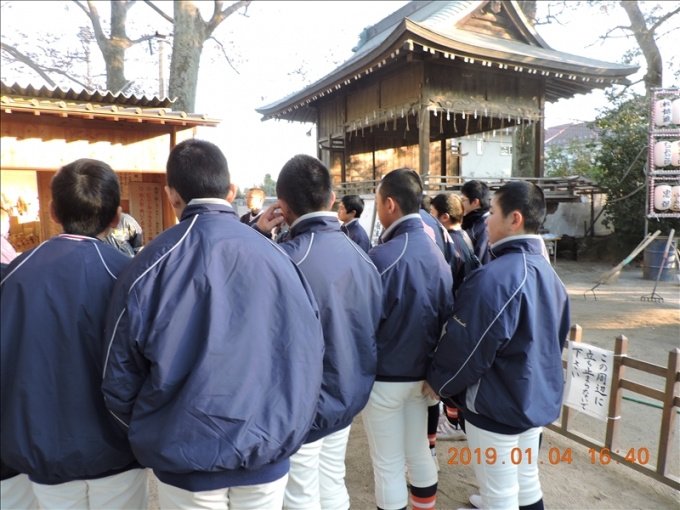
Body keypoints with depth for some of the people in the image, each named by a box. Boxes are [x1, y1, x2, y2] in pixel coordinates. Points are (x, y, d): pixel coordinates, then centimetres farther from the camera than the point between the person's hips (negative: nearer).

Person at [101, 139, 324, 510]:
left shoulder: (150, 266, -15)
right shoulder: (277, 257, -9)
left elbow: (120, 380, -7)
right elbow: (309, 357, -3)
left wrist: (152, 438, 12)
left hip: (187, 463, -1)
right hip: (269, 457, 2)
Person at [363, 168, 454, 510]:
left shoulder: (381, 256, -22)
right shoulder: (435, 252, -1)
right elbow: (446, 313, 2)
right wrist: (429, 359, 12)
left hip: (385, 377, -7)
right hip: (422, 372, 7)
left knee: (388, 466, 10)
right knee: (419, 454, 22)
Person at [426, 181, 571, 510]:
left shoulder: (494, 277, -26)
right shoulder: (549, 274, 4)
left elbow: (467, 346, -23)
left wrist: (438, 383, -5)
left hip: (497, 406, -8)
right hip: (537, 400, 9)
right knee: (527, 483, 23)